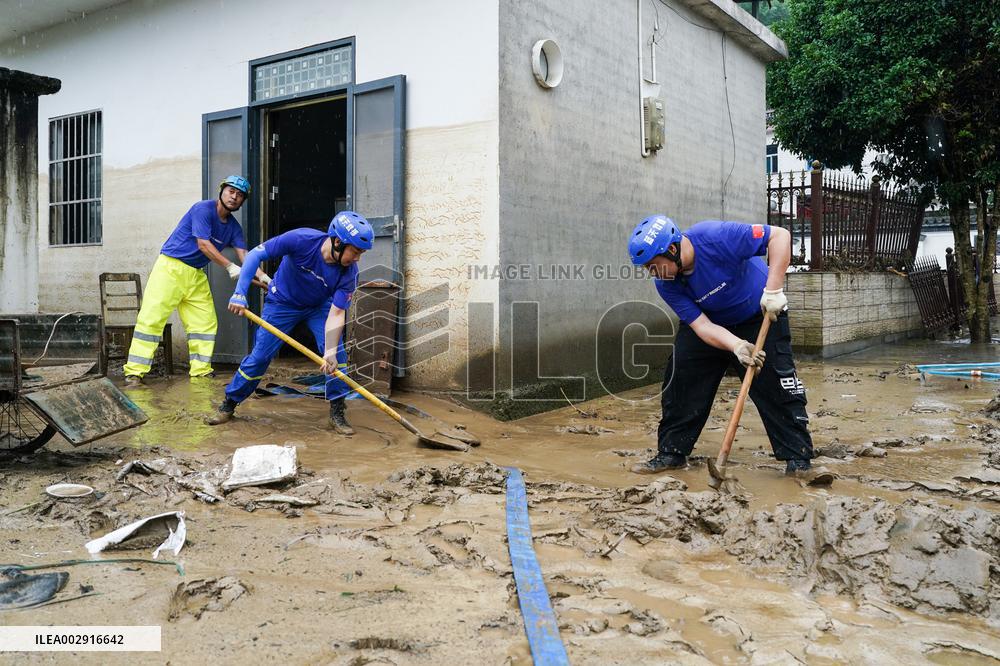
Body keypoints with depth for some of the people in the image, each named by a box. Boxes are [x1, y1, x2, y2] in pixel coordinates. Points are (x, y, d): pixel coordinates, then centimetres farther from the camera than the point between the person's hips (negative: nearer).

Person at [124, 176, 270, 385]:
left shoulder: (234, 227, 9)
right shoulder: (203, 209, -12)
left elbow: (243, 253, -1)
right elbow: (203, 244, -19)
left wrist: (261, 275, -18)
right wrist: (230, 267, -23)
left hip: (197, 275, 8)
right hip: (171, 266, -7)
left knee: (206, 322, 5)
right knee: (152, 318, -10)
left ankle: (201, 370, 15)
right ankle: (135, 371, -9)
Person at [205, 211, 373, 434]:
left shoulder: (349, 272, -28)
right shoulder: (301, 240, -35)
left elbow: (336, 313, -30)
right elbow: (256, 254, -26)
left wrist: (330, 352, -42)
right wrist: (240, 293, -31)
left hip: (319, 306, 2)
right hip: (282, 303, -1)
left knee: (337, 352, -16)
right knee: (259, 355, -1)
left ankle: (337, 412, -3)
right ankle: (229, 404, 19)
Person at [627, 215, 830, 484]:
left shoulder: (715, 236, -35)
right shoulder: (666, 285, -20)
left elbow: (780, 236, -33)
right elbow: (701, 325, -25)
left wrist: (773, 289, -39)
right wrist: (737, 346, -43)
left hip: (762, 315, -4)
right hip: (711, 324, 4)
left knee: (778, 386, -13)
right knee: (681, 382, -4)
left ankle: (798, 460, -3)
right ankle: (671, 453, 9)